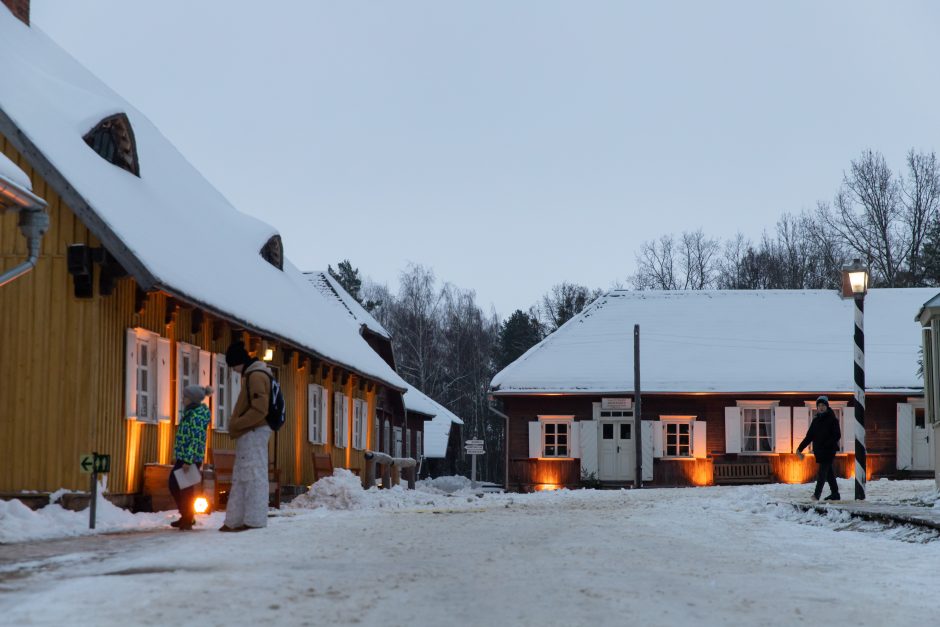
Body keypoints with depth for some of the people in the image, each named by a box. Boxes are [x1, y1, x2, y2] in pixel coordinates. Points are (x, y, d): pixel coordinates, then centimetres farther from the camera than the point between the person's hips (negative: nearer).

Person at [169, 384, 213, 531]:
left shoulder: (197, 416, -16)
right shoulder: (190, 413, 15)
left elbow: (196, 440, -21)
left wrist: (188, 460, -25)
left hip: (191, 458, -10)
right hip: (182, 456, 10)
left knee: (186, 489, -2)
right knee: (173, 484, 14)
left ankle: (188, 520, 9)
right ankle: (186, 516, 23)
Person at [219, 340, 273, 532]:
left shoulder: (256, 376, -14)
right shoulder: (252, 375, 18)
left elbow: (260, 409, -22)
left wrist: (237, 425, -16)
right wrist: (237, 425, 12)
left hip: (253, 433, -11)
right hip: (250, 434, 11)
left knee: (253, 476, -10)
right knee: (241, 477, 10)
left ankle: (254, 520, -9)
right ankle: (235, 520, 12)